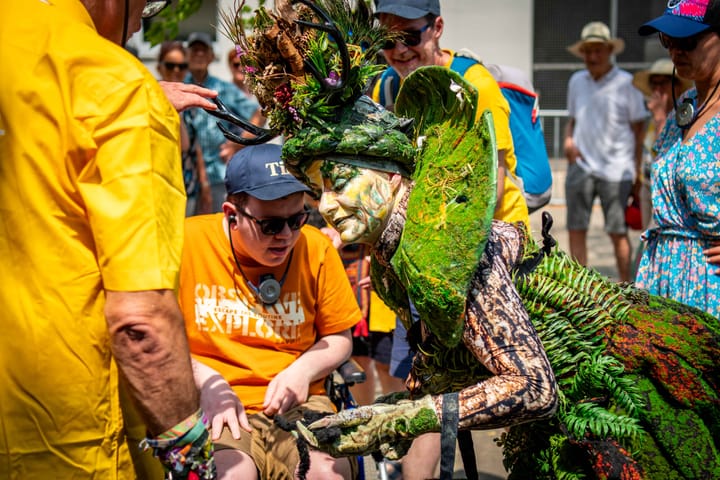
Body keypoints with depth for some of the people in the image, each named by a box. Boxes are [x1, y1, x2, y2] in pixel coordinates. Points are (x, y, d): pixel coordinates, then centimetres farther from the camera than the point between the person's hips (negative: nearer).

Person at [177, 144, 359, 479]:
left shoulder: (317, 248, 4)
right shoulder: (188, 241, -5)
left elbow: (339, 339, 15)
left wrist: (303, 370, -5)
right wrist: (207, 382, -13)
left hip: (296, 404, 3)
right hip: (214, 408, -3)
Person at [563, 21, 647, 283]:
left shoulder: (626, 83, -1)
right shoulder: (576, 81, 12)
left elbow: (639, 128, 1)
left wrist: (638, 171, -4)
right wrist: (568, 140, 1)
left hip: (615, 169, -4)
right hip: (581, 166, 4)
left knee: (618, 232, 0)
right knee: (576, 229, 2)